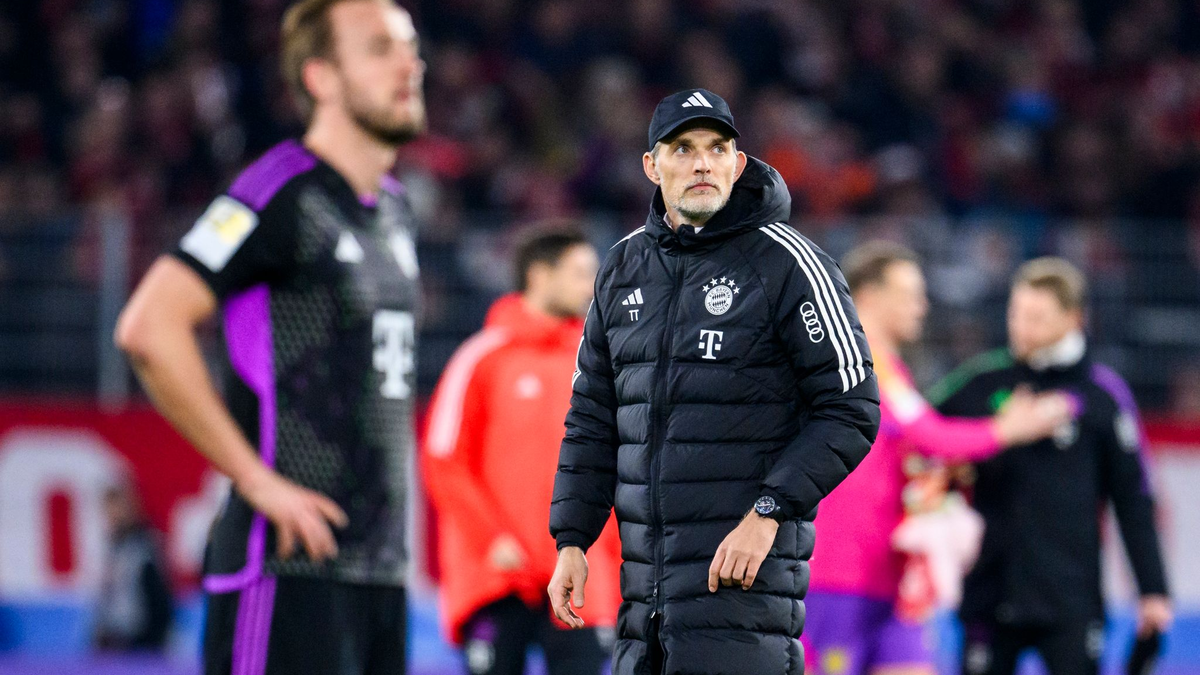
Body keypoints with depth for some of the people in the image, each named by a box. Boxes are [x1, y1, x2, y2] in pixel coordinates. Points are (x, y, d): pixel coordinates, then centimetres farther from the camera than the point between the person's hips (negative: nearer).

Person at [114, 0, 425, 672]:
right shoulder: (285, 195, -11)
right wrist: (257, 480, -19)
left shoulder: (393, 207, 16)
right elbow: (149, 327, -22)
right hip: (290, 564, -9)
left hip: (379, 568, 9)